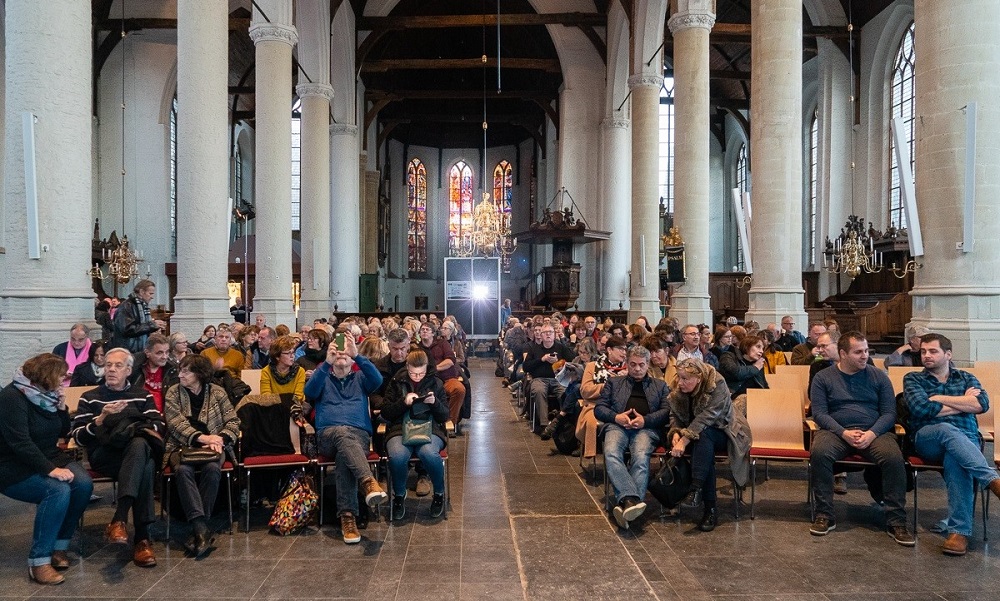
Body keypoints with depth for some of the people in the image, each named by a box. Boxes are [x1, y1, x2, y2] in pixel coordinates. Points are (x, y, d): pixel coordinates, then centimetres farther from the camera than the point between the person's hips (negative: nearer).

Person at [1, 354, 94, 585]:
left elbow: (63, 431, 13)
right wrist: (50, 469, -30)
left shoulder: (46, 394, 6)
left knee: (83, 484, -19)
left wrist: (61, 407, -5)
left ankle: (59, 545, -7)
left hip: (49, 457, 7)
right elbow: (20, 443, -25)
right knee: (58, 490, -31)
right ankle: (39, 561, -23)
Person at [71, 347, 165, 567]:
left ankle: (119, 520, -42)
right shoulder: (89, 398, 18)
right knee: (144, 467, -36)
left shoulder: (142, 395, 22)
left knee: (139, 444, -40)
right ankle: (142, 537, -39)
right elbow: (78, 437, 5)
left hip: (140, 449, 1)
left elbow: (158, 428, 10)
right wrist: (102, 418, -11)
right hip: (104, 455, -1)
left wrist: (139, 431, -10)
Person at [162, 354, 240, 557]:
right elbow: (176, 424, -6)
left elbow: (233, 421, 4)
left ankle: (198, 530, -29)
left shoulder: (217, 392, 7)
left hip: (210, 448, 0)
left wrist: (220, 439, -16)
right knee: (183, 470, -34)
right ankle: (202, 529, -41)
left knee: (212, 469, -34)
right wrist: (201, 437, -20)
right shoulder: (173, 392, 6)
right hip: (181, 447, 0)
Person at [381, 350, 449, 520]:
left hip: (430, 429, 0)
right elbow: (385, 413, 7)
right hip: (400, 429, 0)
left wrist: (435, 402, -9)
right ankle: (399, 495, -4)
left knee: (429, 454, -36)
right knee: (397, 456, -34)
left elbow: (444, 416, 11)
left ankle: (439, 494, -6)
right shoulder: (397, 382, 11)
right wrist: (404, 402, -9)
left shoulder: (435, 383, 13)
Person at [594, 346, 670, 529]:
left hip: (646, 428, -1)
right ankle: (631, 499, -48)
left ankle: (624, 504, -47)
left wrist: (645, 419, -5)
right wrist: (616, 416, -3)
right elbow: (599, 408, 19)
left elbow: (667, 411, 14)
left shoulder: (660, 385, 29)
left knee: (641, 457, -35)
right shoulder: (614, 383, 30)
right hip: (617, 425, 1)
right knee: (611, 454, -35)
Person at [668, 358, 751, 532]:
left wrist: (684, 441, -39)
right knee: (706, 452, -32)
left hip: (724, 432, -3)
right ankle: (710, 509, -32)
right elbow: (675, 415, 1)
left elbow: (706, 418, -33)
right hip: (698, 434, 4)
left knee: (703, 435, -36)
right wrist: (675, 433, -21)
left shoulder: (717, 386, -24)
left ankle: (696, 490, -39)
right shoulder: (677, 388, -7)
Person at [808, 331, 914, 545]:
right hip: (836, 431, -1)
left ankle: (896, 522, -18)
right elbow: (819, 413, 0)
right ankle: (824, 516, -21)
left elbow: (889, 413, 6)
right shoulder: (823, 378, 8)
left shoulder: (878, 376, 12)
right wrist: (844, 433, -16)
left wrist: (872, 434, -13)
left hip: (874, 432, 1)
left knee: (894, 457, -31)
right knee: (819, 452, -33)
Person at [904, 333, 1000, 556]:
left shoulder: (966, 378, 21)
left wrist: (938, 398, -2)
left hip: (967, 441, 1)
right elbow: (921, 409, -5)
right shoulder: (913, 379, 16)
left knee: (955, 459, -38)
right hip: (927, 440, -1)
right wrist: (963, 403, 2)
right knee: (947, 429, -38)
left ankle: (959, 531, -40)